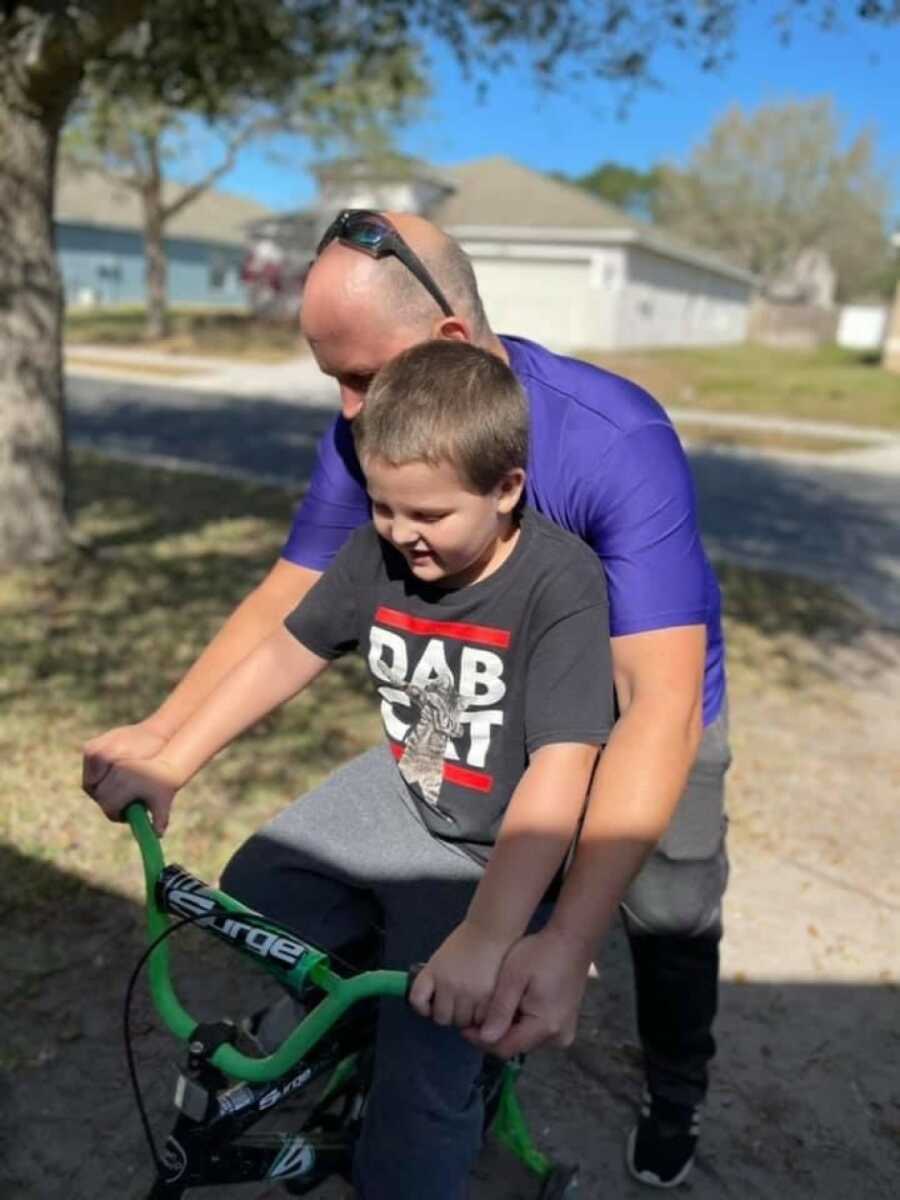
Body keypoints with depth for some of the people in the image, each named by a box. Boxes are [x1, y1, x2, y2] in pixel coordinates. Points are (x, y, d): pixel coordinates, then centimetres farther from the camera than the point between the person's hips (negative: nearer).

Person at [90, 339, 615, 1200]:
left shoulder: (560, 582, -28)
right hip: (404, 793, 6)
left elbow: (560, 774, -35)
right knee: (255, 893, 3)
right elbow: (285, 652, 0)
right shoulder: (379, 553, -10)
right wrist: (169, 765, -2)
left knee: (424, 1068, -12)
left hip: (500, 845, -6)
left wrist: (484, 937, -42)